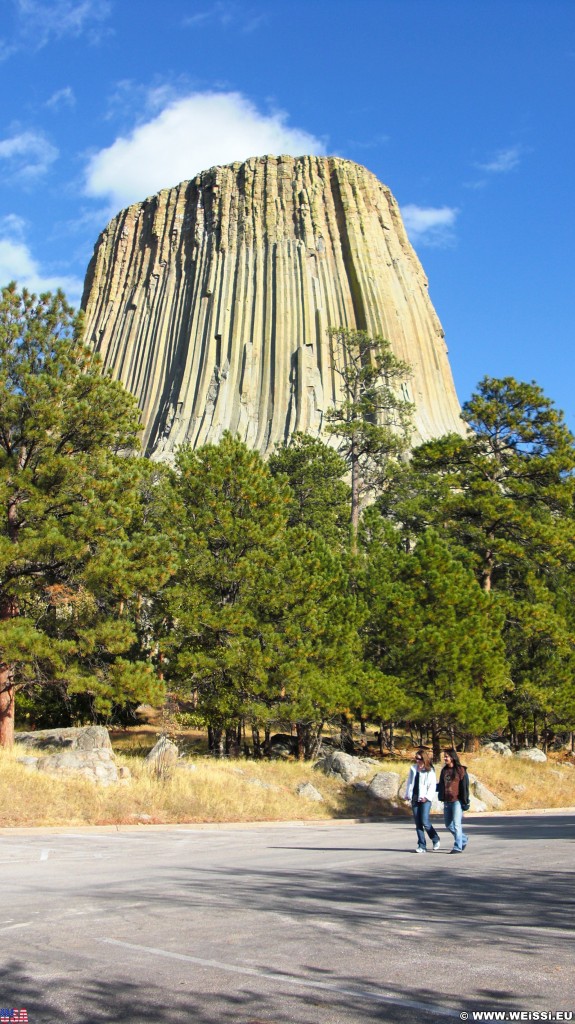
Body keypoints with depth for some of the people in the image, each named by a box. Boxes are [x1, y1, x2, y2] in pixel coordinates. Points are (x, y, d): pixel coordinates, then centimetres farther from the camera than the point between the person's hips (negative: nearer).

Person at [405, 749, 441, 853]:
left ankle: (436, 840, 12)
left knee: (425, 822, -11)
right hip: (415, 798, 5)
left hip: (425, 799, -5)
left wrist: (427, 797, -15)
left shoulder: (430, 770, -3)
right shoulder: (413, 768, 13)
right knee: (418, 823, 3)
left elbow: (433, 786, -5)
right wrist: (407, 794, 9)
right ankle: (422, 846, 7)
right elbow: (409, 781, 18)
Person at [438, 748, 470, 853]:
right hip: (447, 801, 7)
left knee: (456, 824, -8)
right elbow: (441, 785, 19)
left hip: (457, 801, -7)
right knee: (448, 824, 12)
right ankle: (463, 839, 32)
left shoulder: (461, 770, -5)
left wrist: (465, 801, -12)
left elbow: (464, 786, -8)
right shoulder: (444, 770, 13)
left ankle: (458, 847, -2)